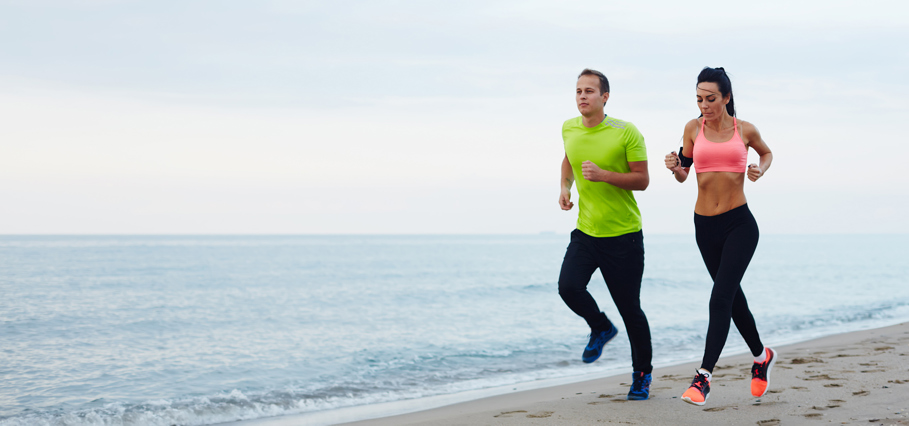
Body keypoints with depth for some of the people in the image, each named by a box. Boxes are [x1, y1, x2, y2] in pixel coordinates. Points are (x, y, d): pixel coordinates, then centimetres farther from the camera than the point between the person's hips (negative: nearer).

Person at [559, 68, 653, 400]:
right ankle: (601, 328, 13)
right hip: (585, 232, 4)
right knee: (568, 287, -20)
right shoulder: (569, 129, 3)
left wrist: (603, 175, -24)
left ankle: (642, 375, 24)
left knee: (630, 310, 2)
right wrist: (565, 187, 7)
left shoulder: (626, 133, -12)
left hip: (623, 235, -4)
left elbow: (642, 180, -11)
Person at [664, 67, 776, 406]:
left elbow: (766, 152, 20)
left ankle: (704, 376, -18)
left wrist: (760, 170, -1)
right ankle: (761, 355, 38)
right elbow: (683, 175, 10)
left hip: (740, 224, -3)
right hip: (705, 226, 3)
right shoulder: (693, 129, 3)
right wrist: (675, 168, -12)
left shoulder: (745, 130, 0)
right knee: (732, 295, 15)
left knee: (721, 297, -15)